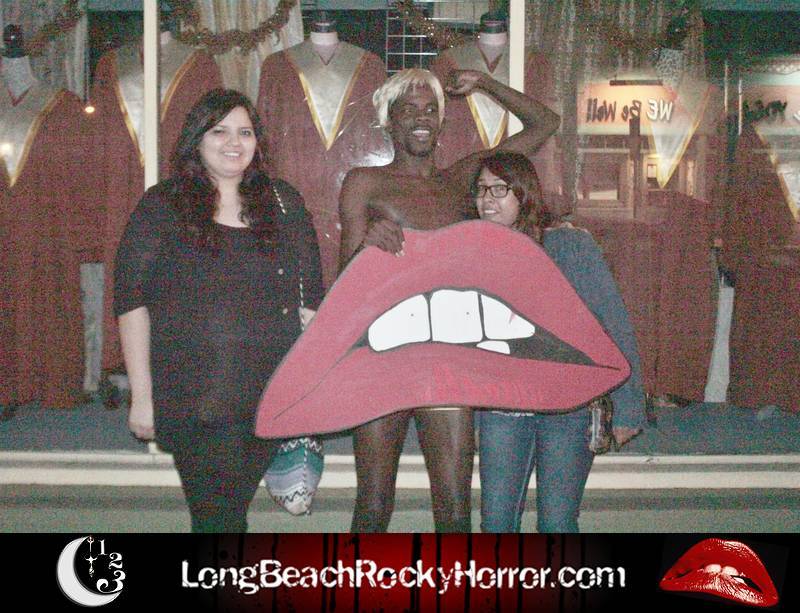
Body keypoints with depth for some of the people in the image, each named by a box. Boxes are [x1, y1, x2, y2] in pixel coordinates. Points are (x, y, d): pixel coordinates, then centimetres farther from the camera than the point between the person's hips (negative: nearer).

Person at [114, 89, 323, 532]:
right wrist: (141, 395, -7)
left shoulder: (282, 203, 9)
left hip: (272, 398, 3)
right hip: (192, 402, -3)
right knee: (219, 518, -3)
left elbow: (310, 297, 11)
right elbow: (132, 301, -2)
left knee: (227, 513, 12)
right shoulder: (163, 206, 1)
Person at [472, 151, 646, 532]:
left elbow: (614, 324, -7)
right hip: (500, 408, 3)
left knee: (556, 524, 3)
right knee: (496, 522, 5)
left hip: (568, 406, -3)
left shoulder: (571, 244, -6)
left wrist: (626, 407, -9)